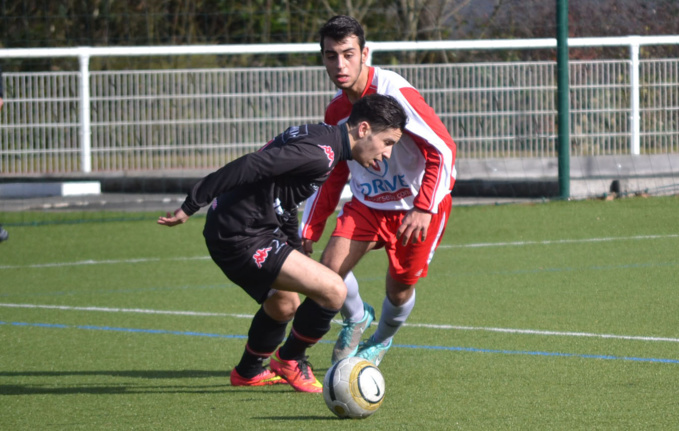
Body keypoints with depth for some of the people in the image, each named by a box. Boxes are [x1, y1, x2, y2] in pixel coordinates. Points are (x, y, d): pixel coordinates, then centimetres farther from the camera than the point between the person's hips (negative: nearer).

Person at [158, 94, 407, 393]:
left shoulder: (316, 136, 12)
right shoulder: (320, 154, -21)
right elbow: (248, 167, -27)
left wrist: (295, 246, 34)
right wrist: (191, 206, -25)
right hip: (240, 238, -11)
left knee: (283, 306, 31)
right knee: (333, 291, -12)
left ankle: (248, 372, 54)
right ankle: (290, 361, 10)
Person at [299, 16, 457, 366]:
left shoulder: (393, 92, -24)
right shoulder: (337, 110, -1)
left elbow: (443, 149, -24)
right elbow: (330, 177, 12)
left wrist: (424, 209, -30)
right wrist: (308, 230, 7)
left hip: (416, 204, -5)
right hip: (367, 203, 5)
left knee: (399, 290, 2)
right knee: (329, 268, -13)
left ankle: (380, 342, 36)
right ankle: (356, 319, 20)